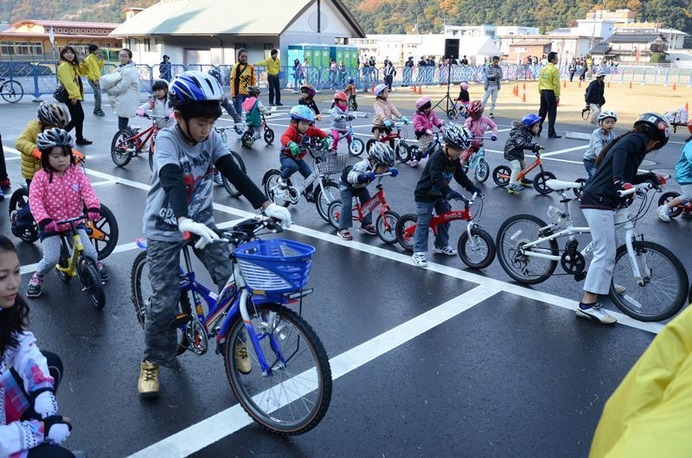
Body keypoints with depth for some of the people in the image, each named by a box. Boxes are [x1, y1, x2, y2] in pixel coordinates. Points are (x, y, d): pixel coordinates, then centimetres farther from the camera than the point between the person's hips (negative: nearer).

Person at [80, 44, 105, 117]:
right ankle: (97, 110, -7)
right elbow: (90, 71, -18)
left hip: (96, 78, 9)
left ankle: (97, 110, 19)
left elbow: (99, 67, 18)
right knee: (98, 94, -12)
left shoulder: (95, 58, 13)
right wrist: (94, 80, -22)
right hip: (92, 79, -9)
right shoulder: (88, 59, -13)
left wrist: (101, 60, 5)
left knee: (97, 94, 12)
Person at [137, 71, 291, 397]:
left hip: (202, 221, 4)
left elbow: (234, 173, -14)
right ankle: (152, 360, 19)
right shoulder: (167, 140, -21)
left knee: (231, 282, -4)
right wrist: (184, 221, -56)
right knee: (164, 302, -4)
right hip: (165, 229, -4)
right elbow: (171, 182, -37)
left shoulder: (211, 138, -6)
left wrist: (266, 205, -28)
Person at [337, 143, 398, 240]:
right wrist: (364, 176, -71)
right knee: (347, 205, -17)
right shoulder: (362, 165, -43)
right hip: (346, 185, -7)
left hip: (360, 186, 7)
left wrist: (392, 170, -22)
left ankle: (366, 224, 15)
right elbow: (350, 176, -55)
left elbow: (386, 169, 1)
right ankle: (343, 229, -9)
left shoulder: (377, 166, -20)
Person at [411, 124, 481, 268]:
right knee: (424, 223, -6)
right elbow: (437, 178, -40)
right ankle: (419, 252, -1)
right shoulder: (437, 157, -29)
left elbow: (460, 176, 7)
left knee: (445, 218, 11)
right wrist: (449, 192, -52)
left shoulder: (455, 159, -2)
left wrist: (472, 188, -5)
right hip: (425, 195, -8)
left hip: (440, 195, 8)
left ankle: (441, 246, 28)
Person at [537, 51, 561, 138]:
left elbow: (540, 82, 13)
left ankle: (537, 130, 15)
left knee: (542, 112, 13)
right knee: (552, 113, -1)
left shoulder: (543, 69, 10)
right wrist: (557, 95, -12)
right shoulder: (555, 69, -11)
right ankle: (551, 133, 0)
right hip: (551, 92, -7)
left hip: (543, 92, 7)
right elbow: (556, 83, -15)